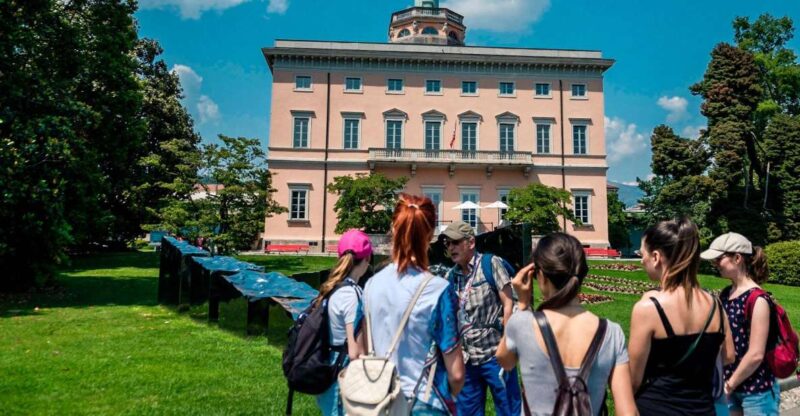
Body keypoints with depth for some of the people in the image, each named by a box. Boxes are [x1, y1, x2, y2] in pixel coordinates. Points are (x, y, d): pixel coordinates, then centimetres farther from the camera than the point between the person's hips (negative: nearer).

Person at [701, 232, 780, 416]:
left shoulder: (757, 299, -18)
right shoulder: (725, 294, 3)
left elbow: (756, 355, -19)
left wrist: (729, 385, -12)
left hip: (757, 391, -6)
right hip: (731, 386, 6)